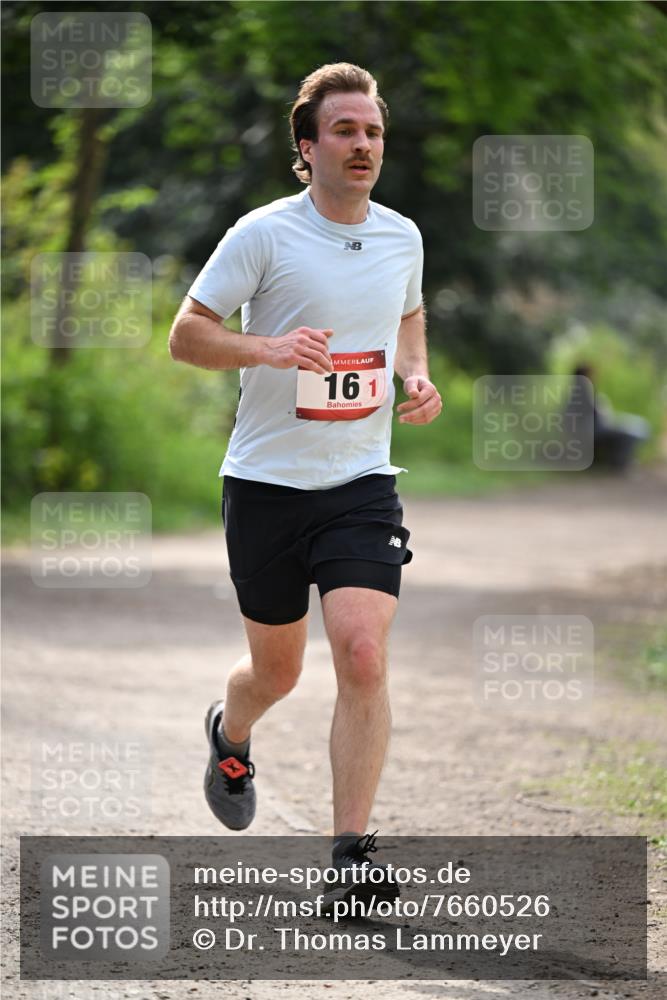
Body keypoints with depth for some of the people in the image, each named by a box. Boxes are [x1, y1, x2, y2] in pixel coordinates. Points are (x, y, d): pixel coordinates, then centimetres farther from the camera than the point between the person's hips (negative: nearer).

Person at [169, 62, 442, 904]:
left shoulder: (402, 237, 6)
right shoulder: (263, 234, -9)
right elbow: (185, 333, -7)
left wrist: (418, 377, 5)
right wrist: (267, 347, -25)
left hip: (362, 482, 2)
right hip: (267, 481, -2)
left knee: (363, 656, -16)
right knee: (277, 671, 11)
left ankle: (349, 856, -10)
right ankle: (230, 736, 49)